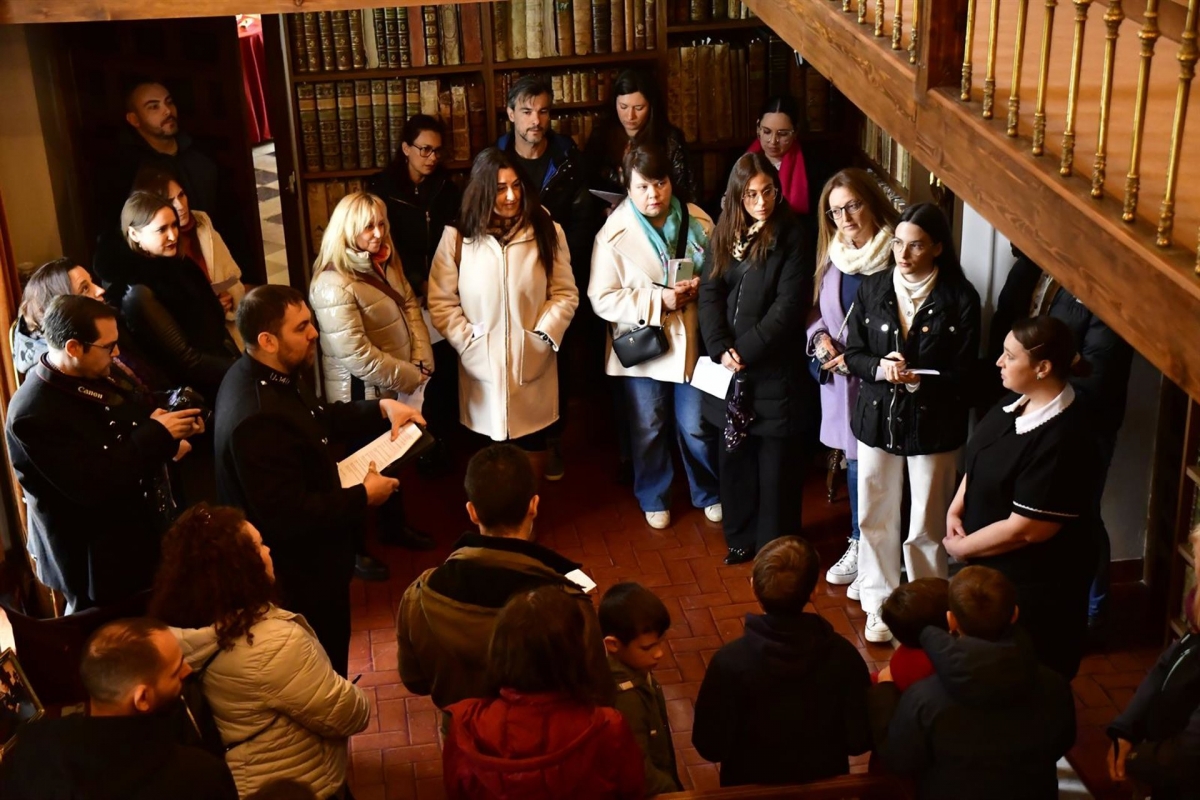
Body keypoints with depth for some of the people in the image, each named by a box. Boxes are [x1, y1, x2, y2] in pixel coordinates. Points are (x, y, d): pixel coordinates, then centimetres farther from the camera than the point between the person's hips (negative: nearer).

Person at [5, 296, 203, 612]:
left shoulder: (97, 377, 0)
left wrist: (166, 437, -8)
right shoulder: (34, 414, -26)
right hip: (98, 565, -8)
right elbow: (92, 487, -30)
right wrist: (158, 435, -23)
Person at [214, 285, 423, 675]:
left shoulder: (272, 377, -4)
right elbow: (287, 517, -35)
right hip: (298, 576, -10)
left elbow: (321, 419, 15)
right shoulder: (258, 420, -37)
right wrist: (364, 497, -25)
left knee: (323, 664, 31)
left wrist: (382, 408, 0)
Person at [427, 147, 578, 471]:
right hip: (482, 366, -1)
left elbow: (565, 293, 2)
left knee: (533, 453, 11)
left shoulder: (547, 232, -1)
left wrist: (544, 334, -10)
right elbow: (441, 301, -1)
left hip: (533, 367, 1)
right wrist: (466, 342, -9)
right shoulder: (457, 237, -4)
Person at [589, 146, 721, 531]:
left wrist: (701, 286, -14)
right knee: (649, 429, 14)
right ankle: (653, 498, 36)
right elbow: (602, 299, -14)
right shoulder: (614, 235, -12)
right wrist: (658, 300, -22)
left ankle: (708, 493, 33)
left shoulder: (697, 221, -4)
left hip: (691, 340, 1)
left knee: (696, 426, 9)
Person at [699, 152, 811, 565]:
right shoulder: (724, 234, 7)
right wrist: (722, 349, -12)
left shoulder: (791, 236, -8)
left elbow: (790, 304, -14)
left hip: (773, 367, -5)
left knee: (776, 461, 3)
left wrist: (746, 349, -16)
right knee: (735, 457, 14)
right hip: (729, 367, 5)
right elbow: (709, 293, 2)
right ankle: (741, 538, 29)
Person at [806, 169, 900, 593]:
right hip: (840, 381, 6)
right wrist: (820, 337, -5)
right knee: (854, 462, 19)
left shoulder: (895, 256, -16)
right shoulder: (832, 254, 6)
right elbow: (817, 310, 16)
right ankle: (858, 544, 36)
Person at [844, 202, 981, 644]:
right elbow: (854, 354, 1)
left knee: (927, 527, 8)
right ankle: (879, 606, 29)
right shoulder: (873, 288, -2)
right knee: (876, 519, 12)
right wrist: (880, 369, -20)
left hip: (933, 425, -3)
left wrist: (918, 379, -25)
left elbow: (961, 372, -9)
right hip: (877, 419, 3)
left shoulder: (960, 299, -10)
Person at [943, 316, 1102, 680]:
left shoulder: (1062, 442, -31)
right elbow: (980, 461, 11)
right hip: (992, 563, 8)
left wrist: (961, 547, -15)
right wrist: (955, 510, -3)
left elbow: (1024, 529, -27)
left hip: (1032, 584, -8)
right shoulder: (1019, 401, -4)